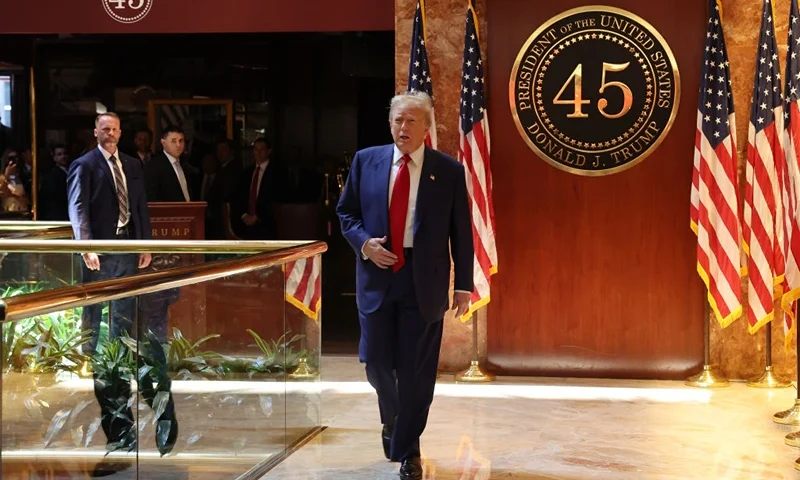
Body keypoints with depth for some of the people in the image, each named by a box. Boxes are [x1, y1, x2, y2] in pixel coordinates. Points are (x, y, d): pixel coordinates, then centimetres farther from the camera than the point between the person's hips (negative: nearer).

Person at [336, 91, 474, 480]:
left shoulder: (449, 171, 0)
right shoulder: (366, 161, 5)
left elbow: (461, 232, 2)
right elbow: (346, 211, 12)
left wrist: (463, 285, -2)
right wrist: (364, 242, -7)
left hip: (424, 282, -2)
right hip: (377, 276, 2)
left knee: (417, 369, 1)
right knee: (377, 361, 5)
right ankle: (392, 417, 37)